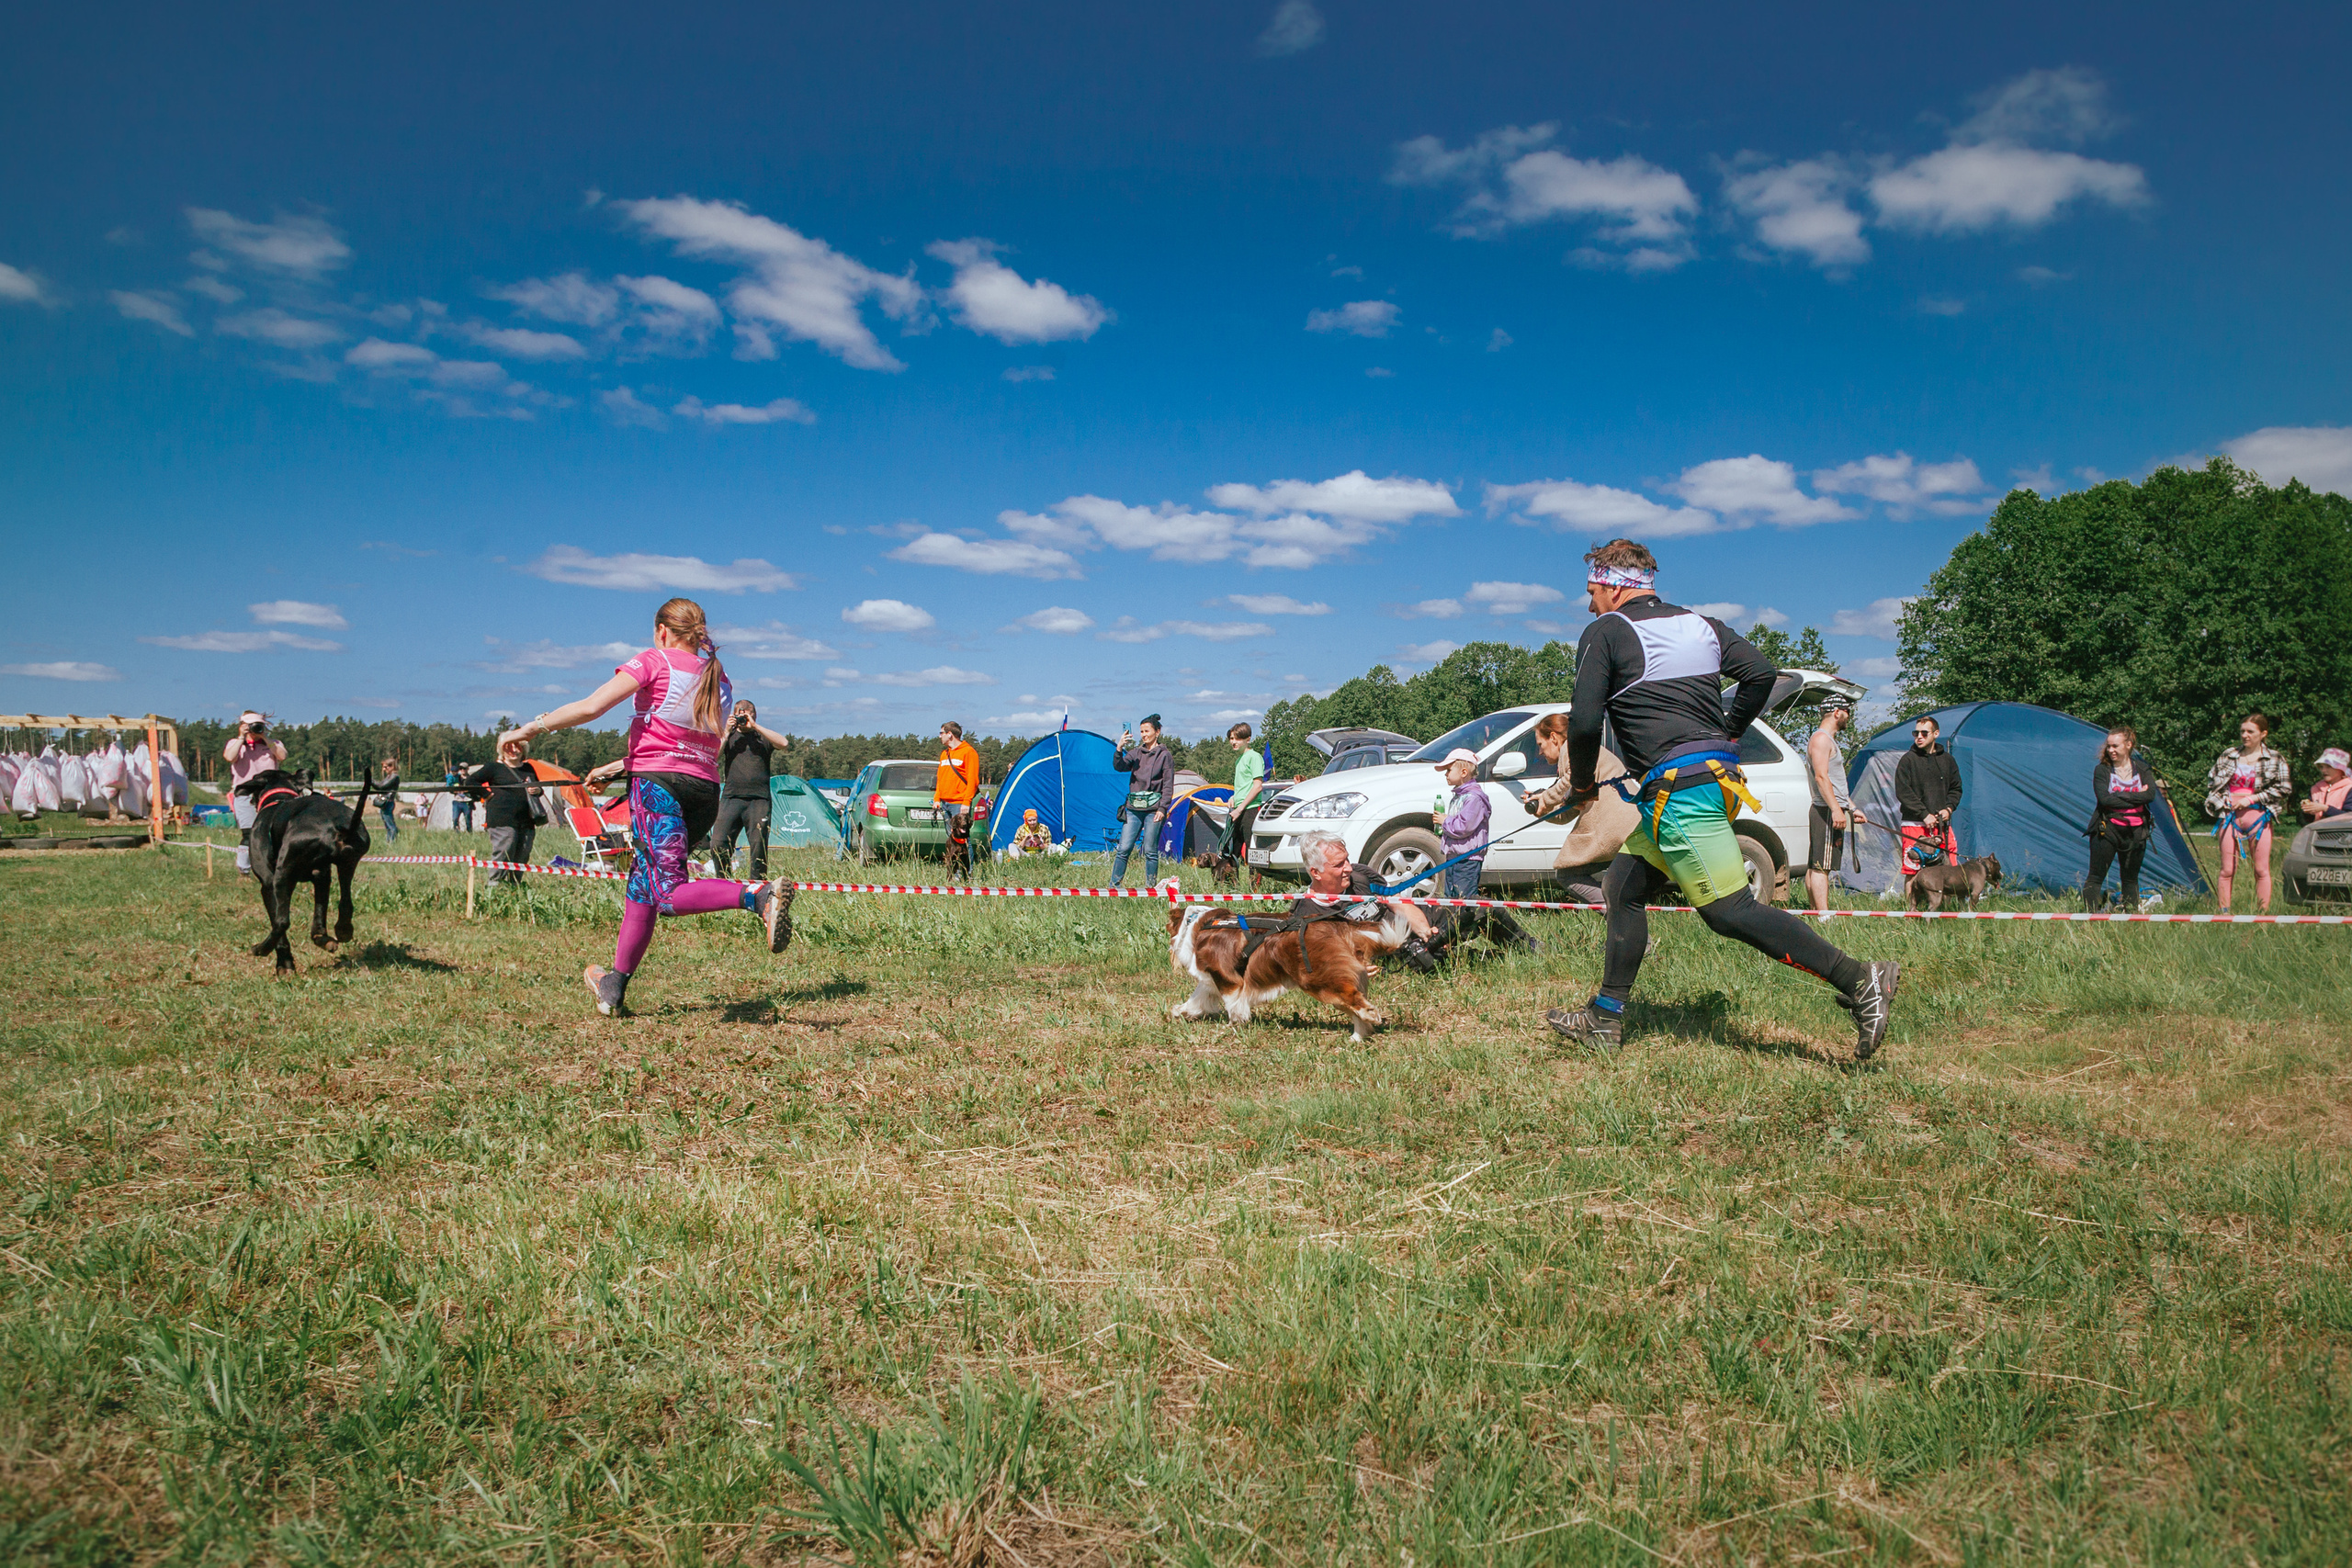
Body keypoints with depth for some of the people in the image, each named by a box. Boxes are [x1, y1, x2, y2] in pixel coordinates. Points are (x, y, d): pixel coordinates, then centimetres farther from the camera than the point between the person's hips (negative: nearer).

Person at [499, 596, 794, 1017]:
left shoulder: (654, 662, 2)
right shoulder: (718, 677, 20)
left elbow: (590, 707, -9)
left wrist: (529, 728, 0)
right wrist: (618, 767, 31)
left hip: (659, 783, -7)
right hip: (705, 789, 7)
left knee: (670, 895, -14)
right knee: (641, 882, 18)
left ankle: (758, 895, -38)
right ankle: (616, 984, 21)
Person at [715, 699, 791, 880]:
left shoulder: (762, 736, 12)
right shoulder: (729, 736, 16)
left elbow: (784, 743, -9)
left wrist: (755, 726, -7)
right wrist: (726, 732, -1)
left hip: (759, 799, -1)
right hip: (731, 797, 1)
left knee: (759, 846, -5)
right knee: (718, 844, -9)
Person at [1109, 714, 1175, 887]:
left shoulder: (1165, 755, 1)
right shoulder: (1136, 752, 13)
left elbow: (1168, 785, -2)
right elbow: (1119, 767, -3)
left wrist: (1162, 808, -10)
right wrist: (1119, 748, -19)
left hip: (1153, 808, -4)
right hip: (1134, 807, 4)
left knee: (1150, 851, -1)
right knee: (1124, 848, 0)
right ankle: (1113, 884, 6)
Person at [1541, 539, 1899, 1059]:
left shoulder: (1606, 632, -2)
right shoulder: (1698, 623, 18)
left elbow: (1584, 721, -10)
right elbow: (1761, 672, 9)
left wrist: (1582, 784, 7)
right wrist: (1724, 738, 20)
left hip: (1678, 790, -9)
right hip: (1717, 775, 9)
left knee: (1731, 912, -9)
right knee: (1622, 889, 15)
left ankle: (1860, 980, -12)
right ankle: (1605, 1018, 20)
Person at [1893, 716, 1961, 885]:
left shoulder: (1947, 760, 12)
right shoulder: (1908, 759, -1)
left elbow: (1955, 789, 20)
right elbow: (1903, 792, -6)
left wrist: (1949, 808, 1)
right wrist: (1924, 815, -12)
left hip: (1942, 825, 4)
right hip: (1914, 824, -4)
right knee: (1912, 871, -5)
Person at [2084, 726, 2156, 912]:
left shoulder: (2142, 771, 7)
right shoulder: (2102, 770, -1)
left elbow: (2150, 795, -11)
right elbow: (2104, 799, -15)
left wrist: (2119, 795, -16)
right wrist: (2136, 798, -13)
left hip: (2134, 833, 3)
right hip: (2107, 830, -3)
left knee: (2131, 879, 11)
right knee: (2095, 877, -4)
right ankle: (2089, 915, -2)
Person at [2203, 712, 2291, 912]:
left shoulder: (2275, 759, 4)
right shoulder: (2228, 756, 9)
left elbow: (2284, 788, -3)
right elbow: (2211, 781, 16)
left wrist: (2252, 798, -10)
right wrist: (2220, 801, 1)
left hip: (2258, 816, -1)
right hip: (2230, 815, 1)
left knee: (2261, 870, 0)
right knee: (2227, 869, 2)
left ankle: (2263, 913, 4)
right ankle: (2224, 912, 6)